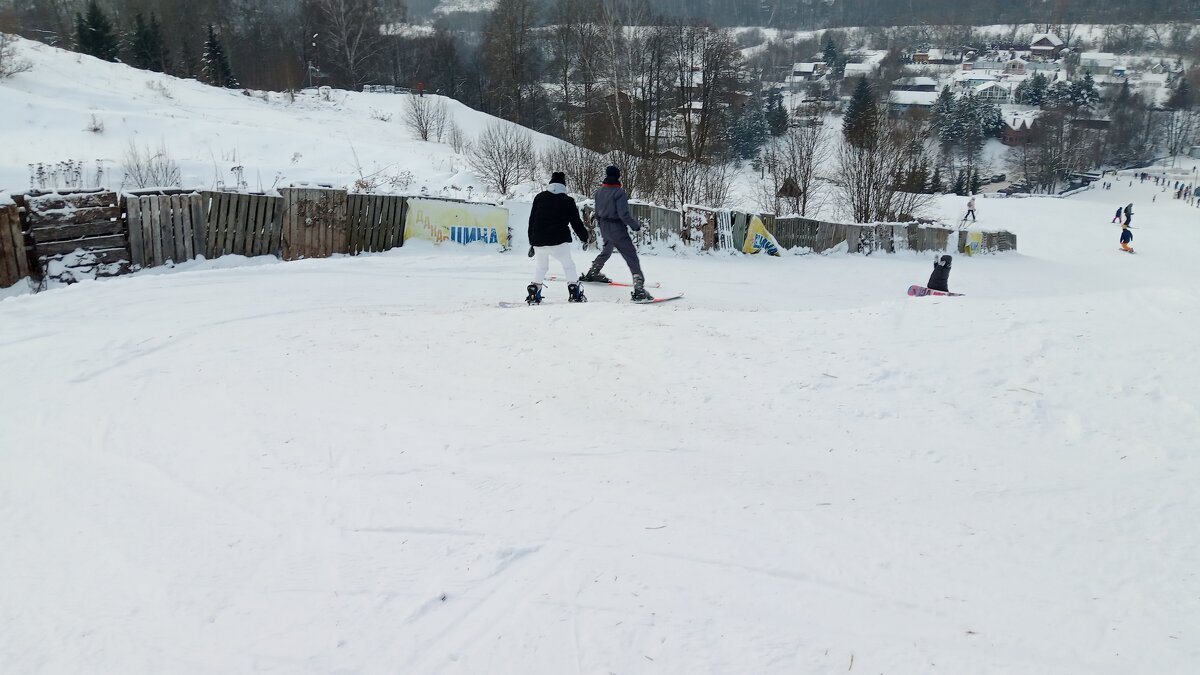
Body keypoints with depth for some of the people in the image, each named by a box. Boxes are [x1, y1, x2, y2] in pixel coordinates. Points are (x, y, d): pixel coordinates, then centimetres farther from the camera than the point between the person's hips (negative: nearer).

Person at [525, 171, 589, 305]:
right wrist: (584, 237, 21)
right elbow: (576, 222, 5)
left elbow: (532, 221, 10)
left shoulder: (539, 197, 8)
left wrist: (532, 242, 16)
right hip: (559, 241, -3)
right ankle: (575, 293, 8)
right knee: (568, 265, 14)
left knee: (540, 266, 19)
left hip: (539, 241, 3)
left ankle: (533, 295, 11)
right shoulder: (568, 201, 1)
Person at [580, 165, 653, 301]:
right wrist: (636, 225, -8)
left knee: (607, 250, 33)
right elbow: (624, 214, -23)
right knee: (631, 256, -7)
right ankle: (639, 289, -16)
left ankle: (592, 273, 49)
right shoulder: (619, 192, -18)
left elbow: (598, 213, 13)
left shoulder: (599, 191, 4)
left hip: (604, 228, 8)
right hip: (617, 229, -8)